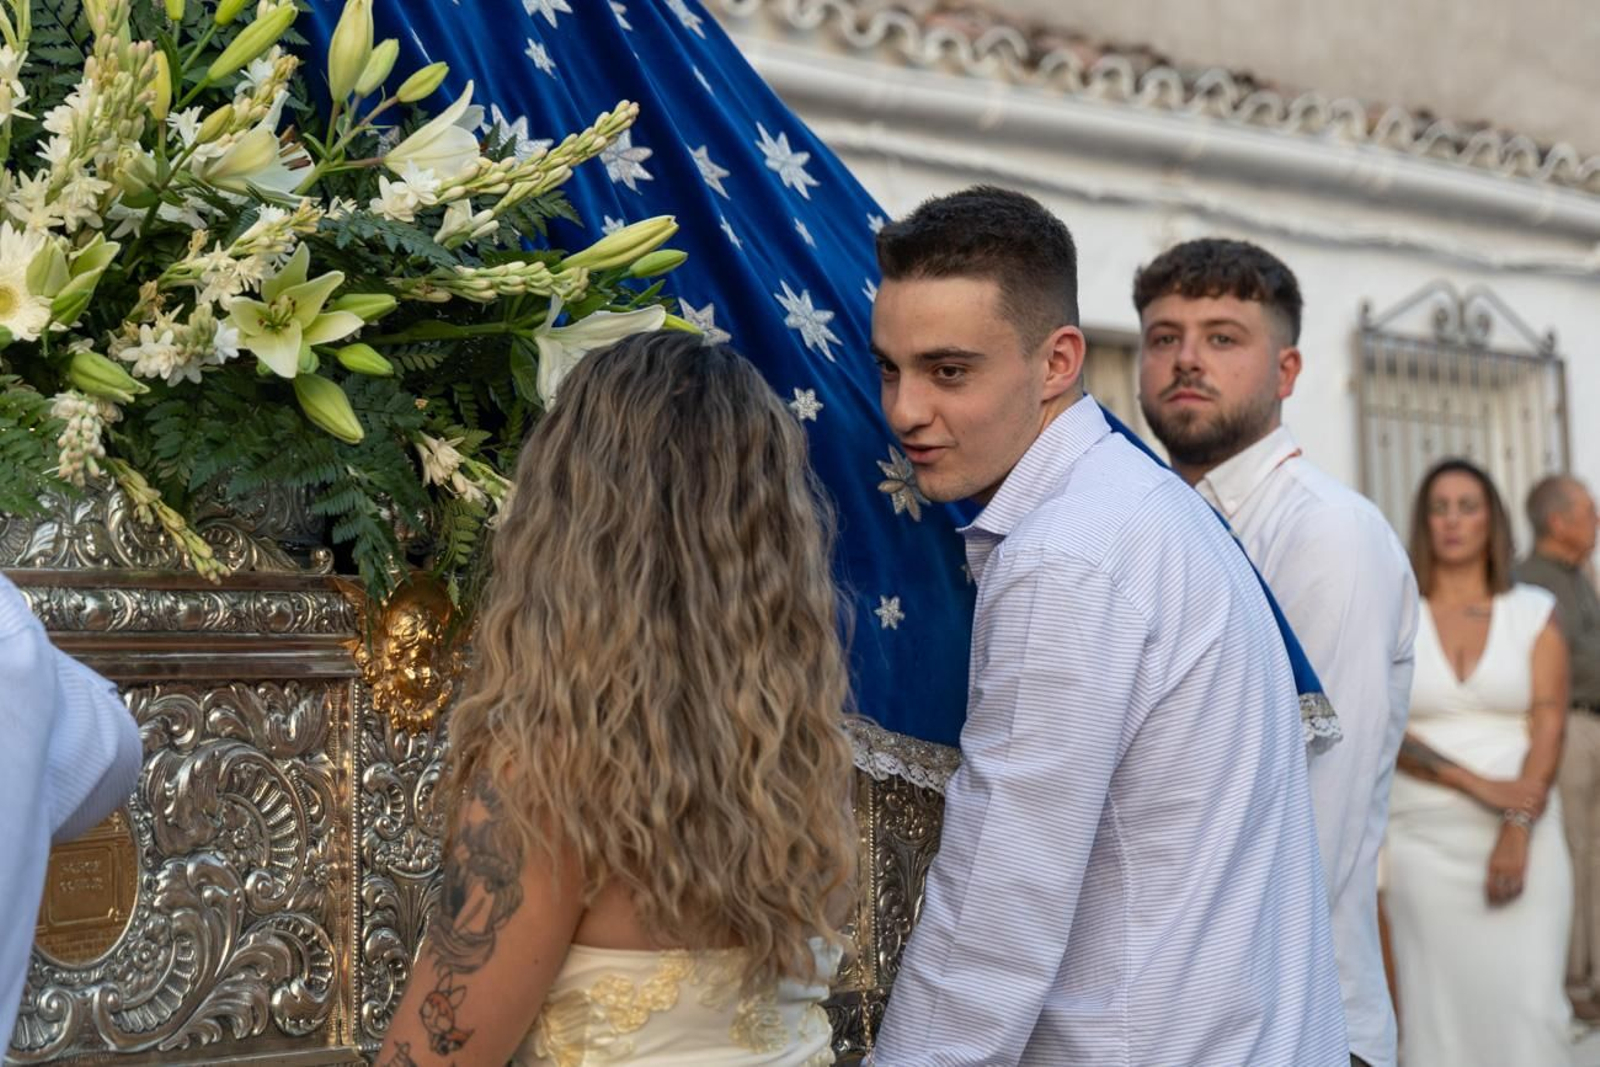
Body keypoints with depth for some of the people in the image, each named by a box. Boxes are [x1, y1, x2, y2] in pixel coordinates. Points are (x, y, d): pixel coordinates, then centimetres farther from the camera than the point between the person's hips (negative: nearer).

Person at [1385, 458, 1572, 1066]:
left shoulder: (1534, 613, 7)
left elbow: (1549, 729, -2)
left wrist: (1518, 830, -14)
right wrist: (1479, 785, -14)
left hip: (1522, 834, 0)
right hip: (1425, 840, 0)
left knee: (1528, 1005, -8)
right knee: (1441, 1009, 0)